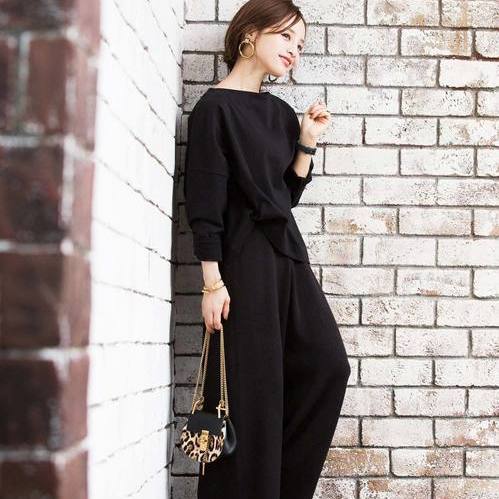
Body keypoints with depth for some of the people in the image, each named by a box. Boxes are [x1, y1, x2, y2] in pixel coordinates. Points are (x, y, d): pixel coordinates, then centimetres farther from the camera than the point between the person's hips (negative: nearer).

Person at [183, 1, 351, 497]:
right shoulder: (215, 106, -6)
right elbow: (204, 201, -11)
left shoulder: (280, 112, 15)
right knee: (251, 387, -6)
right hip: (242, 257, -7)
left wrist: (308, 141, 5)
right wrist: (212, 281, -16)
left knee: (328, 365, 1)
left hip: (287, 254, 8)